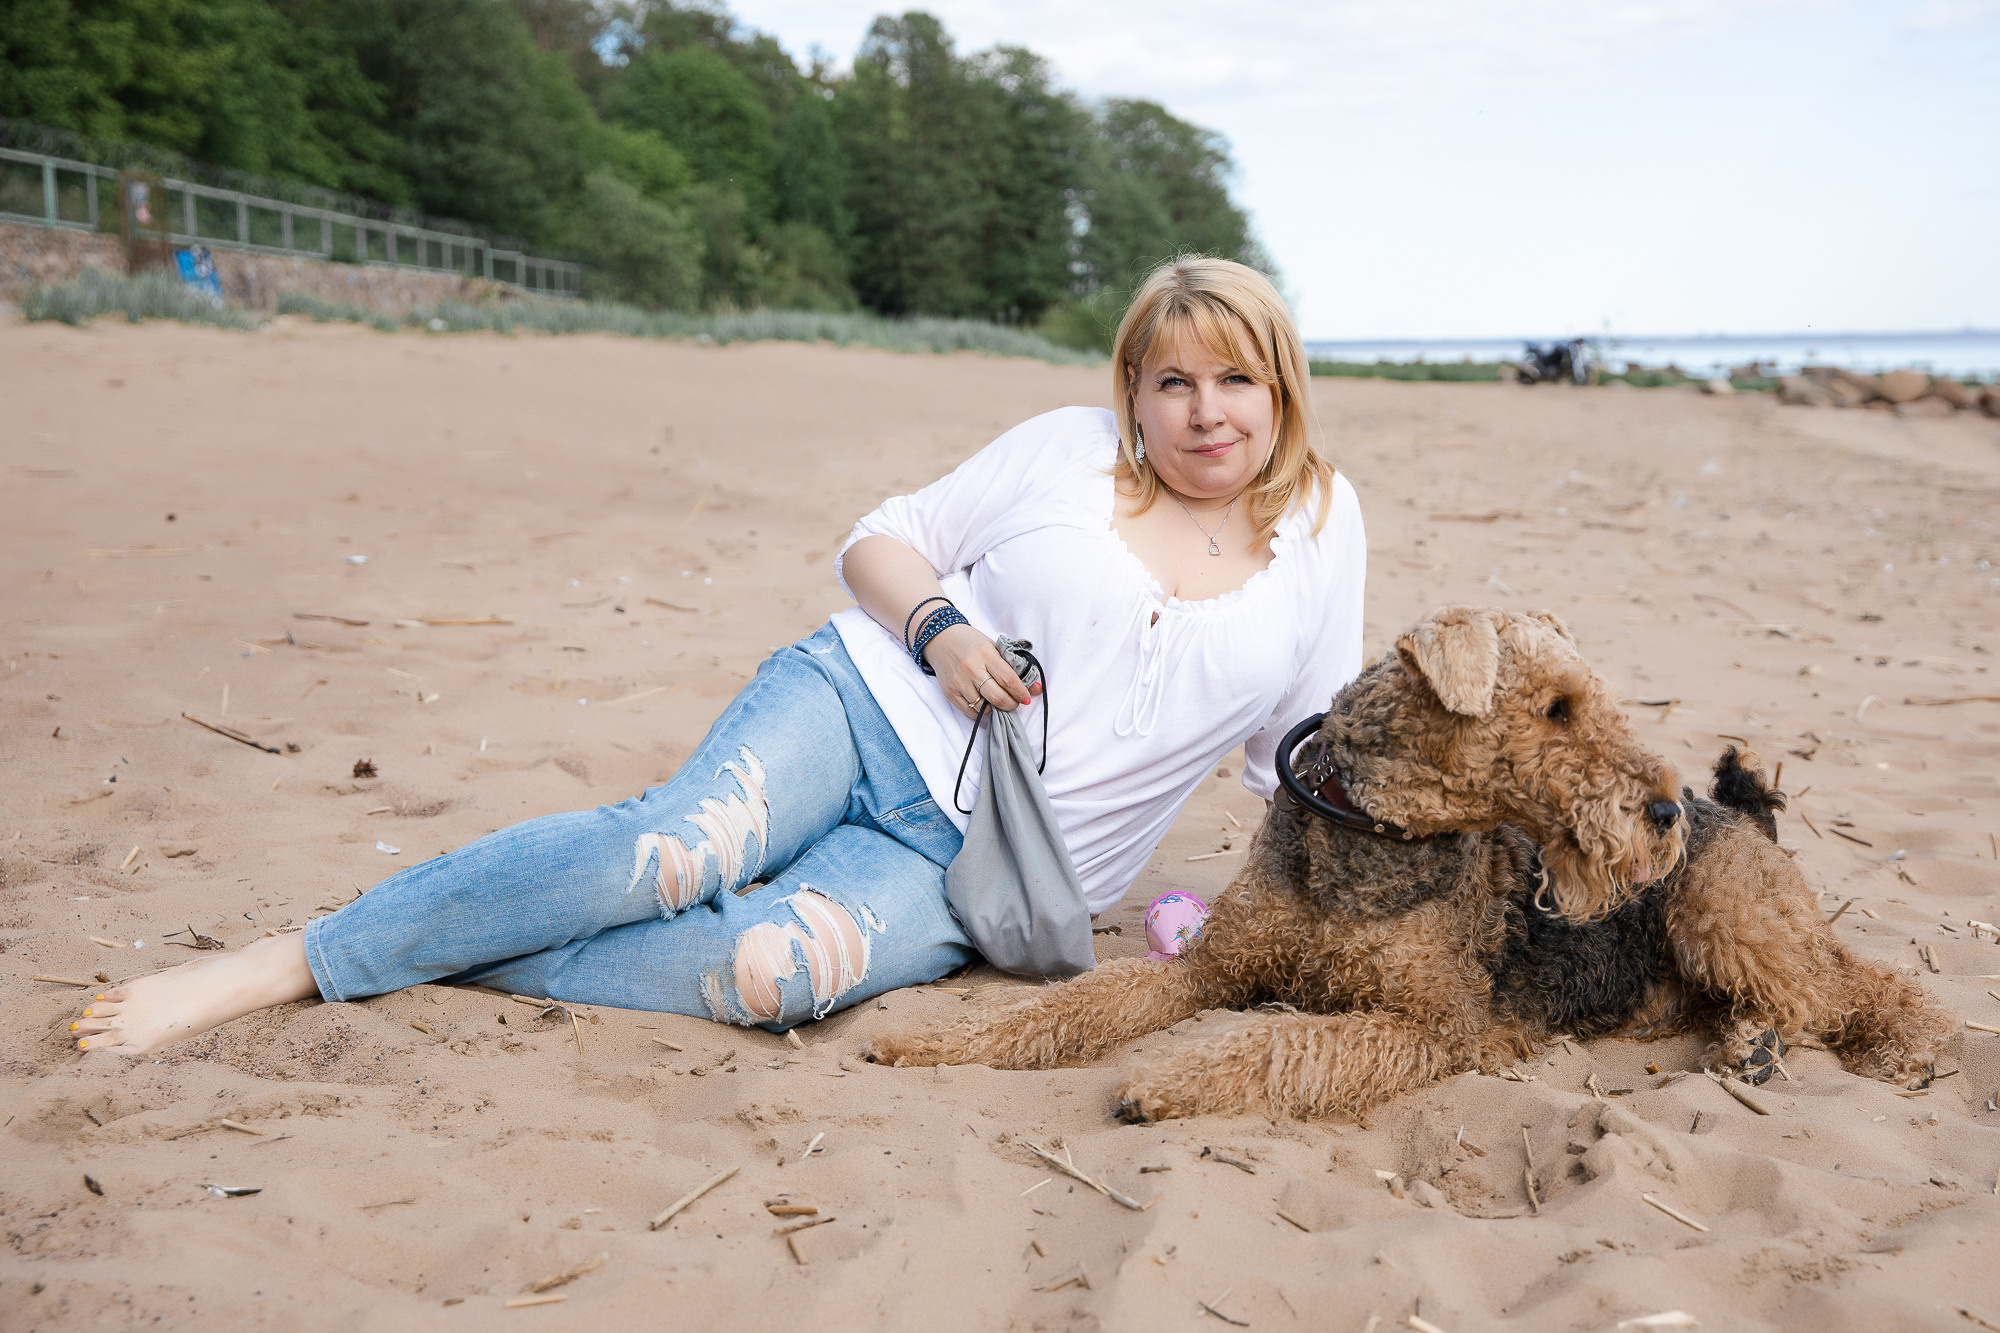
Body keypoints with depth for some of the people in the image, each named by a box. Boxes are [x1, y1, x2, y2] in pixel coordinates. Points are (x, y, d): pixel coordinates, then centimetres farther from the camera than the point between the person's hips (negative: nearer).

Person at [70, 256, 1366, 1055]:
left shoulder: (1321, 530, 8)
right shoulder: (1069, 448, 5)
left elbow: (1310, 753, 16)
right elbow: (883, 538, 8)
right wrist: (940, 625, -11)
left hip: (977, 861, 0)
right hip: (875, 706, 0)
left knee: (764, 966, -31)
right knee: (672, 845, -29)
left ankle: (431, 959, -16)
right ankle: (275, 963, -19)